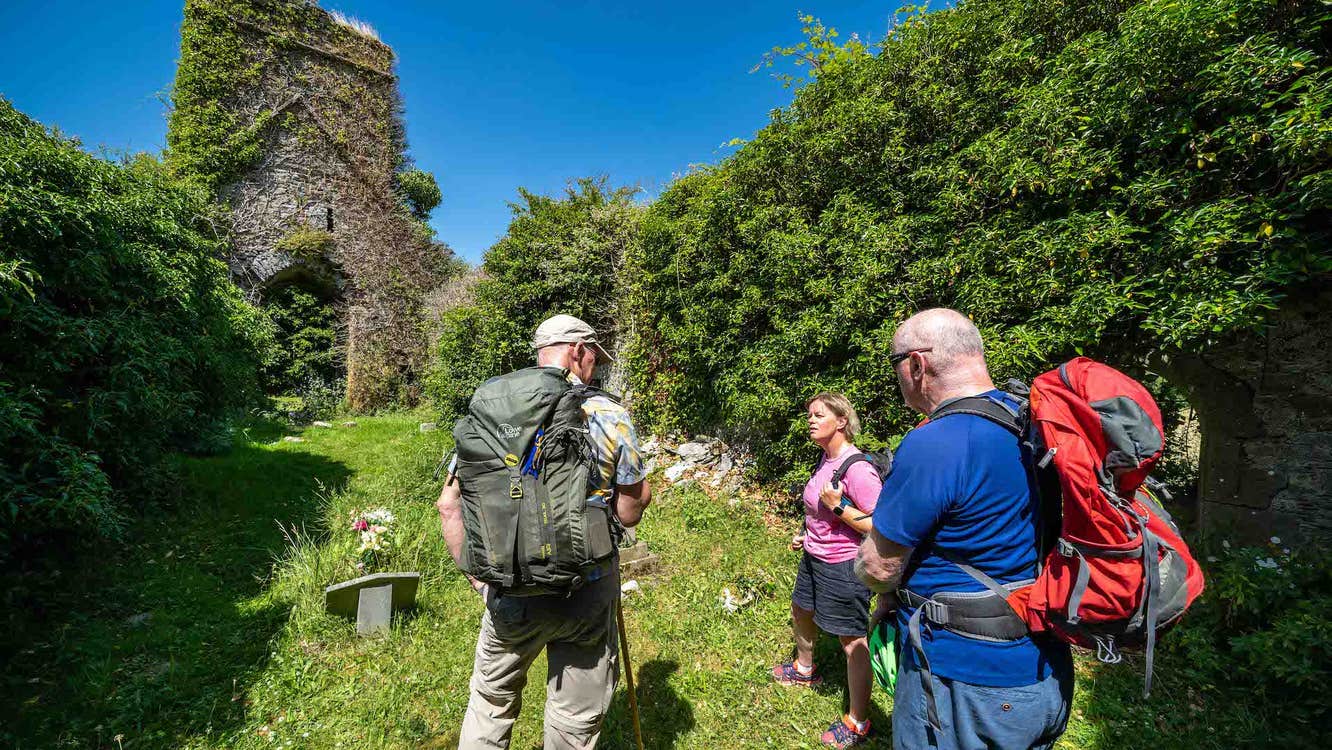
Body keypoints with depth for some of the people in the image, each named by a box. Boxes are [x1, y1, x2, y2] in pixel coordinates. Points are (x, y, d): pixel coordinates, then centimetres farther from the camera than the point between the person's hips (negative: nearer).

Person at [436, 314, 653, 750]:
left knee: (491, 698, 29)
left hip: (510, 595, 2)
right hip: (587, 598, -2)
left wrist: (475, 574, 8)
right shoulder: (608, 414, -12)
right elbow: (631, 511, -10)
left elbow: (450, 505, -2)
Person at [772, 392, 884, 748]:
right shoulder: (826, 458, 1)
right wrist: (808, 535, 17)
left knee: (852, 641, 5)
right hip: (814, 557, 10)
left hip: (843, 566, -10)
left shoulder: (857, 468, -26)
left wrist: (837, 506, -29)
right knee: (800, 612, 27)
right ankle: (805, 669, 54)